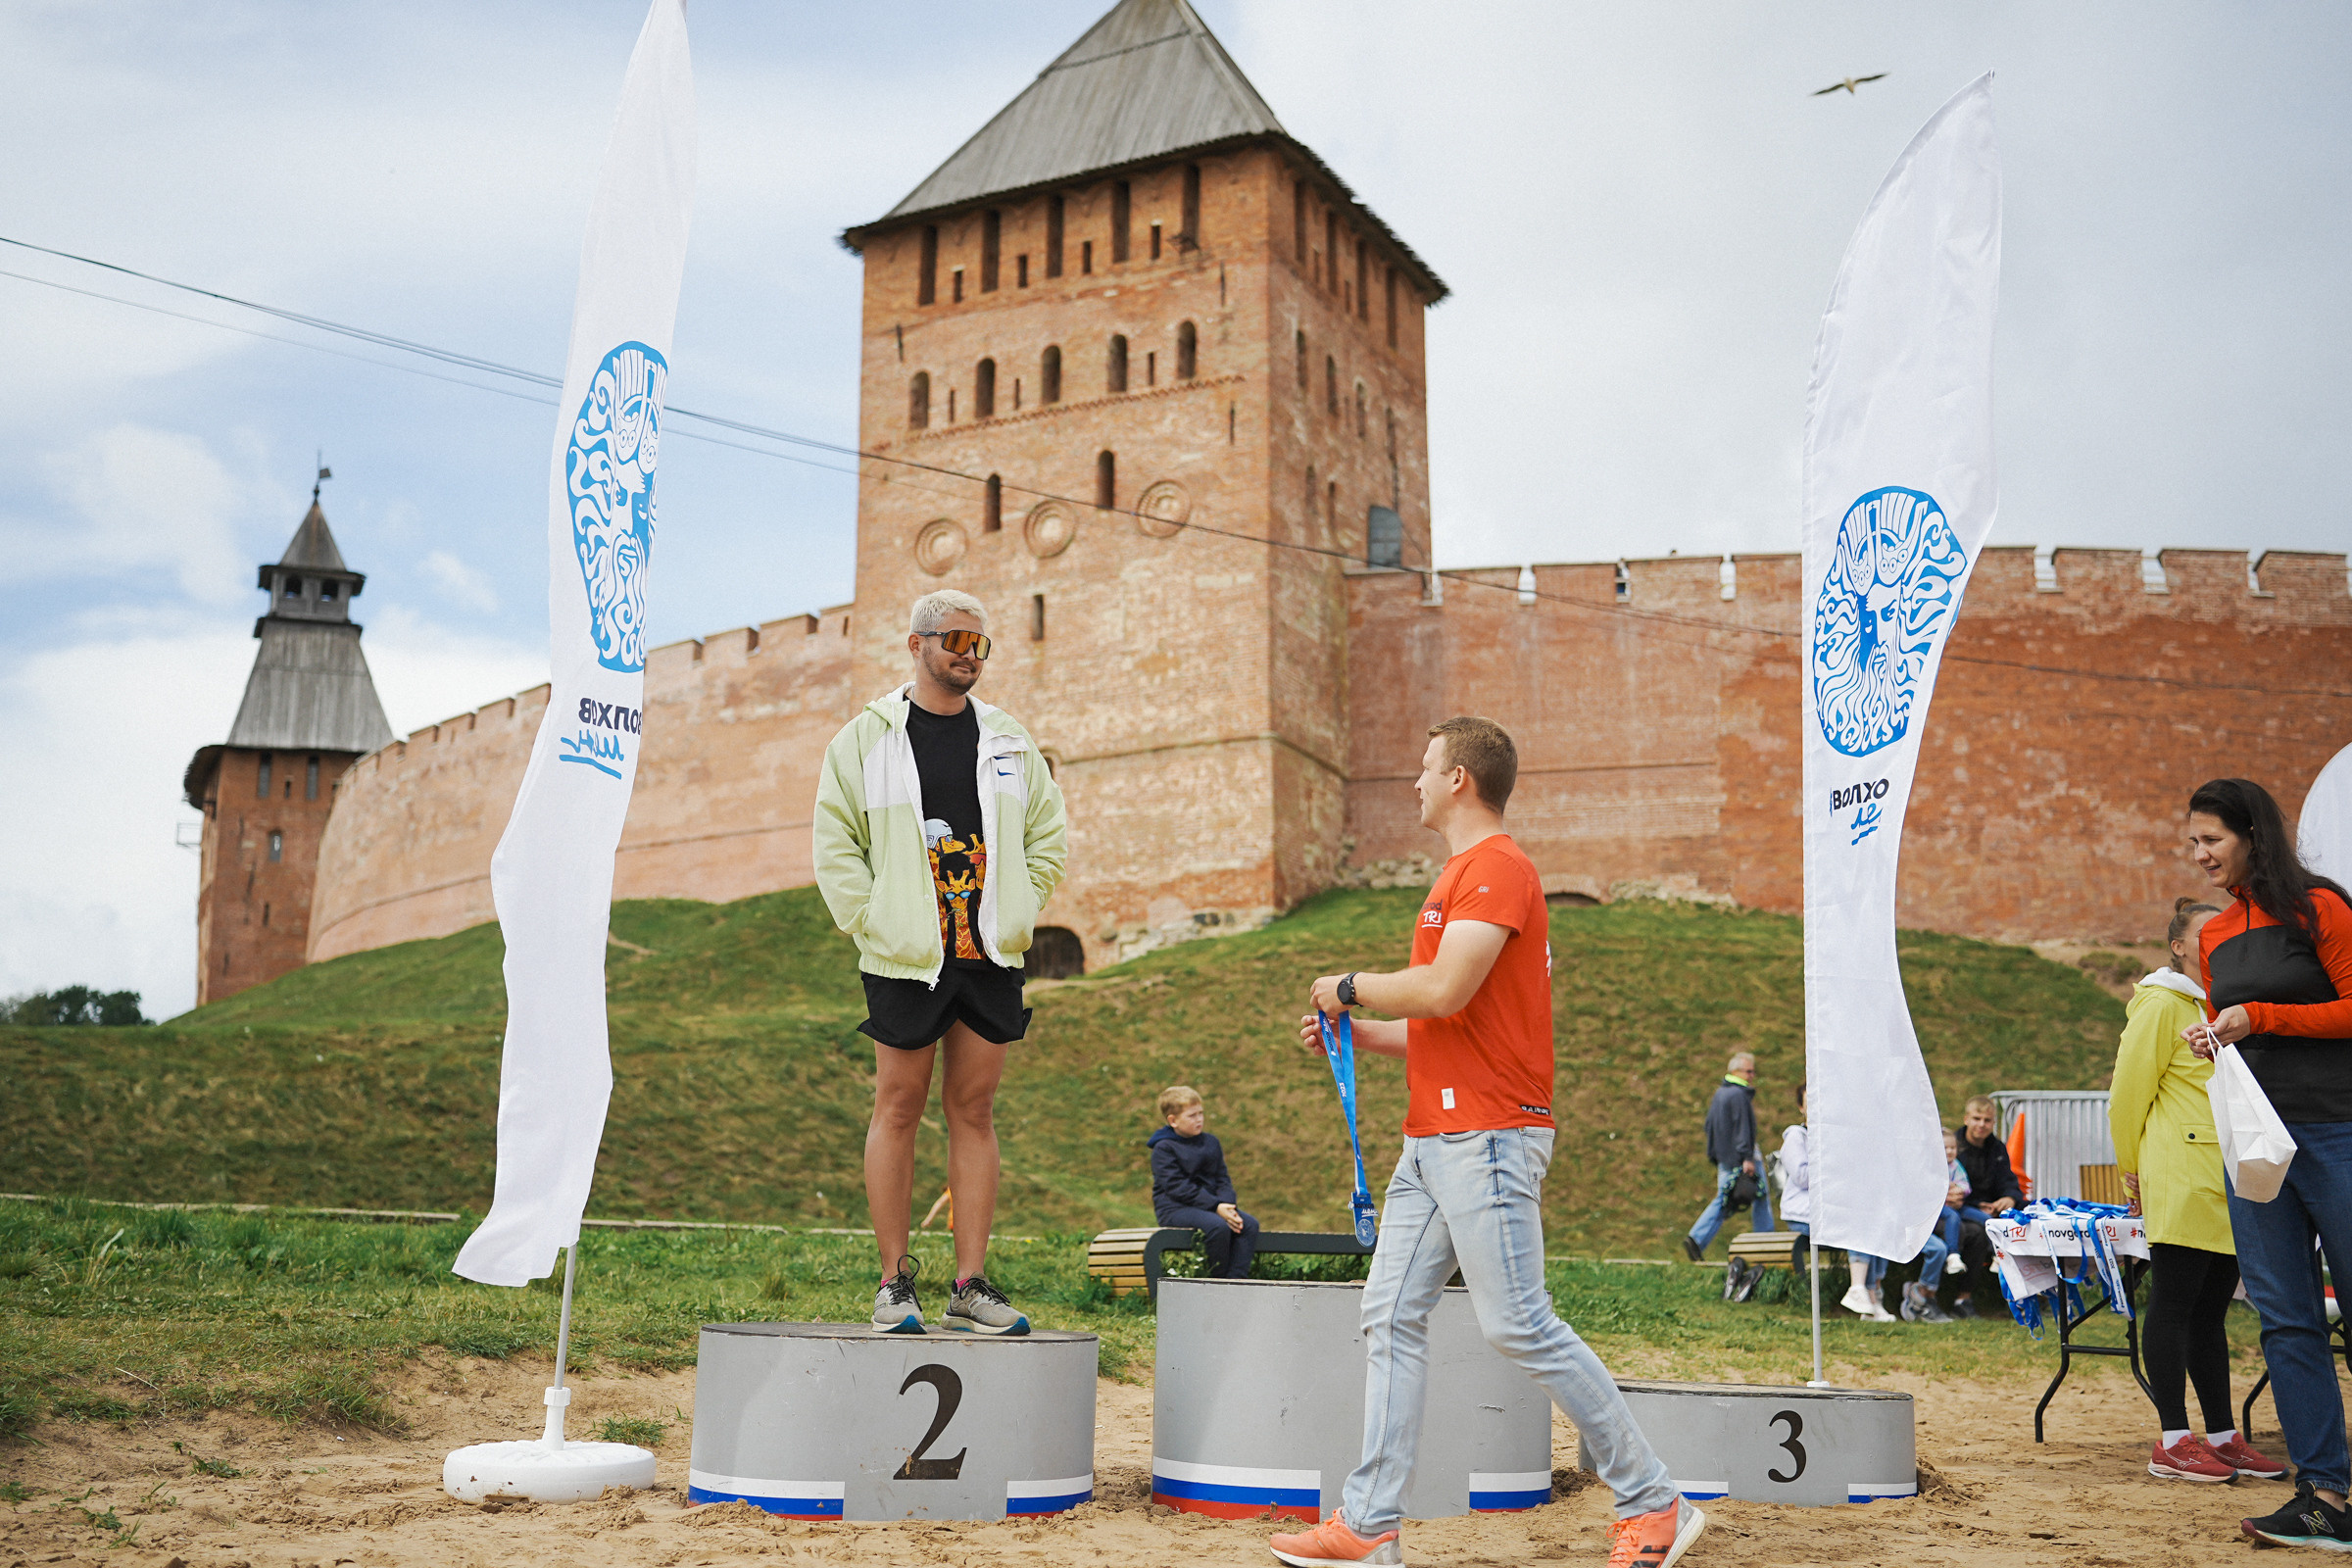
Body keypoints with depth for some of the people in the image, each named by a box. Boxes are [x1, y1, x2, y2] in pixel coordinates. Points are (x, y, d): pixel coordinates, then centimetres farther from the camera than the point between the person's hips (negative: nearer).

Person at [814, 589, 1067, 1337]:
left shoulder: (1009, 740, 11)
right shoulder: (866, 737, 1)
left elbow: (1047, 836, 16)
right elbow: (834, 842, 0)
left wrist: (1017, 916, 5)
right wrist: (873, 923, -8)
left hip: (990, 959, 3)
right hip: (905, 960, -3)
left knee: (974, 1112, 5)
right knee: (898, 1109, 1)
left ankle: (971, 1285, 9)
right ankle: (894, 1282, 10)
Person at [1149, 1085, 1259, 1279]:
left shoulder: (1211, 1142, 15)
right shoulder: (1164, 1149, -7)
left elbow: (1222, 1179, 13)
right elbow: (1177, 1187, -15)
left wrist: (1228, 1205, -10)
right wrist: (1216, 1207, -21)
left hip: (1210, 1203, 7)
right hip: (1175, 1209, -7)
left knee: (1250, 1224, -15)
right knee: (1218, 1226, -33)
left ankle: (1235, 1280, -20)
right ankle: (1218, 1280, -17)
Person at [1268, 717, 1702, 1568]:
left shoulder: (1496, 867, -11)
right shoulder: (1465, 874, 22)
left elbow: (1445, 993, -23)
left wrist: (1351, 985, -7)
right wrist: (1356, 1033, 17)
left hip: (1487, 1137, -10)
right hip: (1435, 1140, 10)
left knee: (1519, 1323, -8)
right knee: (1392, 1314, 6)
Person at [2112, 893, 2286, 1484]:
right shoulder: (2161, 1004, -5)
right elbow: (2128, 1094, -6)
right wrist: (2134, 1170, -2)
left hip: (2228, 1184, 8)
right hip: (2180, 1183, -7)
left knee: (2211, 1309, 10)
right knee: (2174, 1305, -5)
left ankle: (2223, 1437, 14)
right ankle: (2173, 1442, -3)